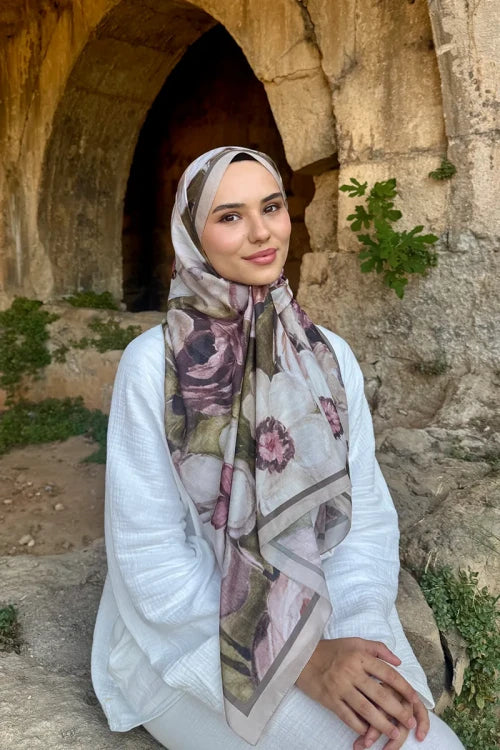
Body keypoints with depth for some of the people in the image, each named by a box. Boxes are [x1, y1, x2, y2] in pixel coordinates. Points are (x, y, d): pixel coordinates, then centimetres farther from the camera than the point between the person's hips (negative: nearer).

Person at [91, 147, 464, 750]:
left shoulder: (330, 357, -3)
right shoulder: (152, 365, -16)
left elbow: (364, 510, -2)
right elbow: (150, 552, -15)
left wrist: (364, 637, -20)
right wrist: (303, 661, -21)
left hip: (322, 617, 4)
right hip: (191, 635, -3)